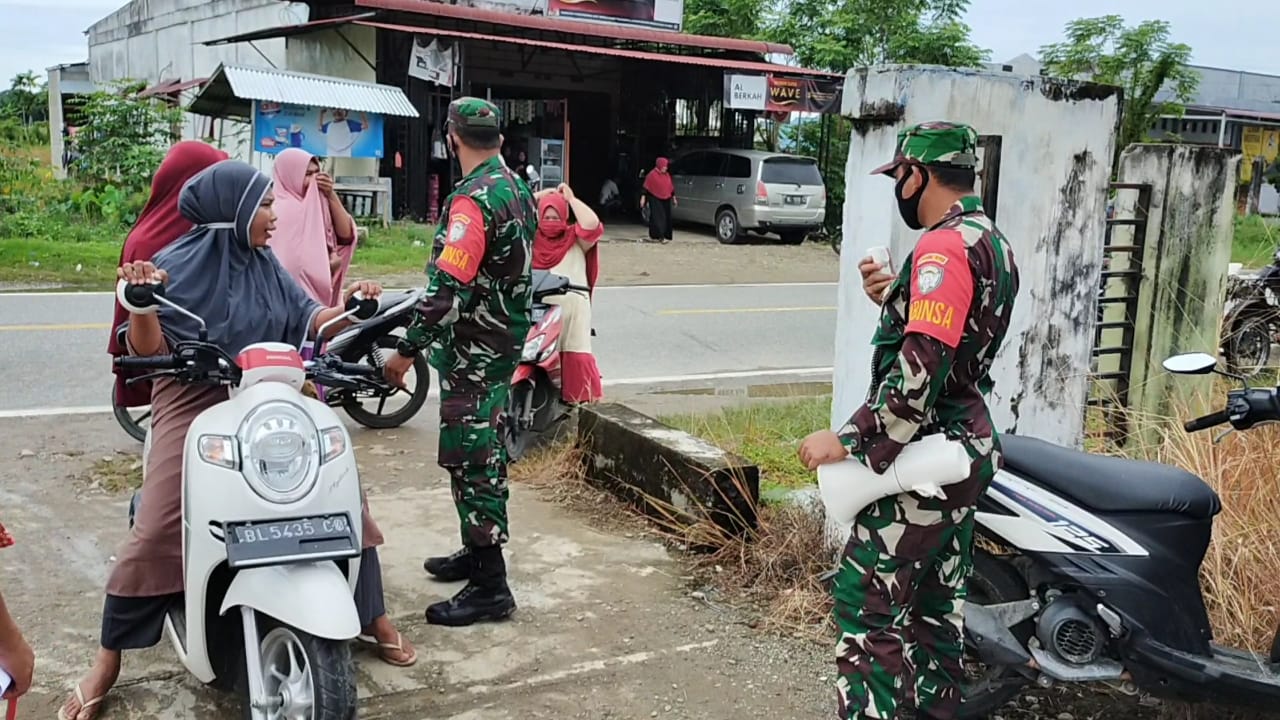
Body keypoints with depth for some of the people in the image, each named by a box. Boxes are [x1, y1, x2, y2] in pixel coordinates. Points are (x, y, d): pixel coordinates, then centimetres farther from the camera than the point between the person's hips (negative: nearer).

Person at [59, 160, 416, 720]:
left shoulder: (266, 266, 10)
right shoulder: (178, 264, -6)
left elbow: (307, 319, 7)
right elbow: (149, 349, -11)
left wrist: (348, 306, -11)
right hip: (195, 405, -5)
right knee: (156, 533, -13)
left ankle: (372, 615, 15)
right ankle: (106, 663, 6)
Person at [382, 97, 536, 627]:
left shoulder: (473, 200, -20)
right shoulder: (517, 188, 10)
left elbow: (446, 288, -27)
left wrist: (406, 350, -22)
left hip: (472, 350, -10)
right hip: (506, 342, 10)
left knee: (468, 460, -6)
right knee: (487, 452, 19)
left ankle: (490, 587, -1)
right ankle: (479, 551, 33)